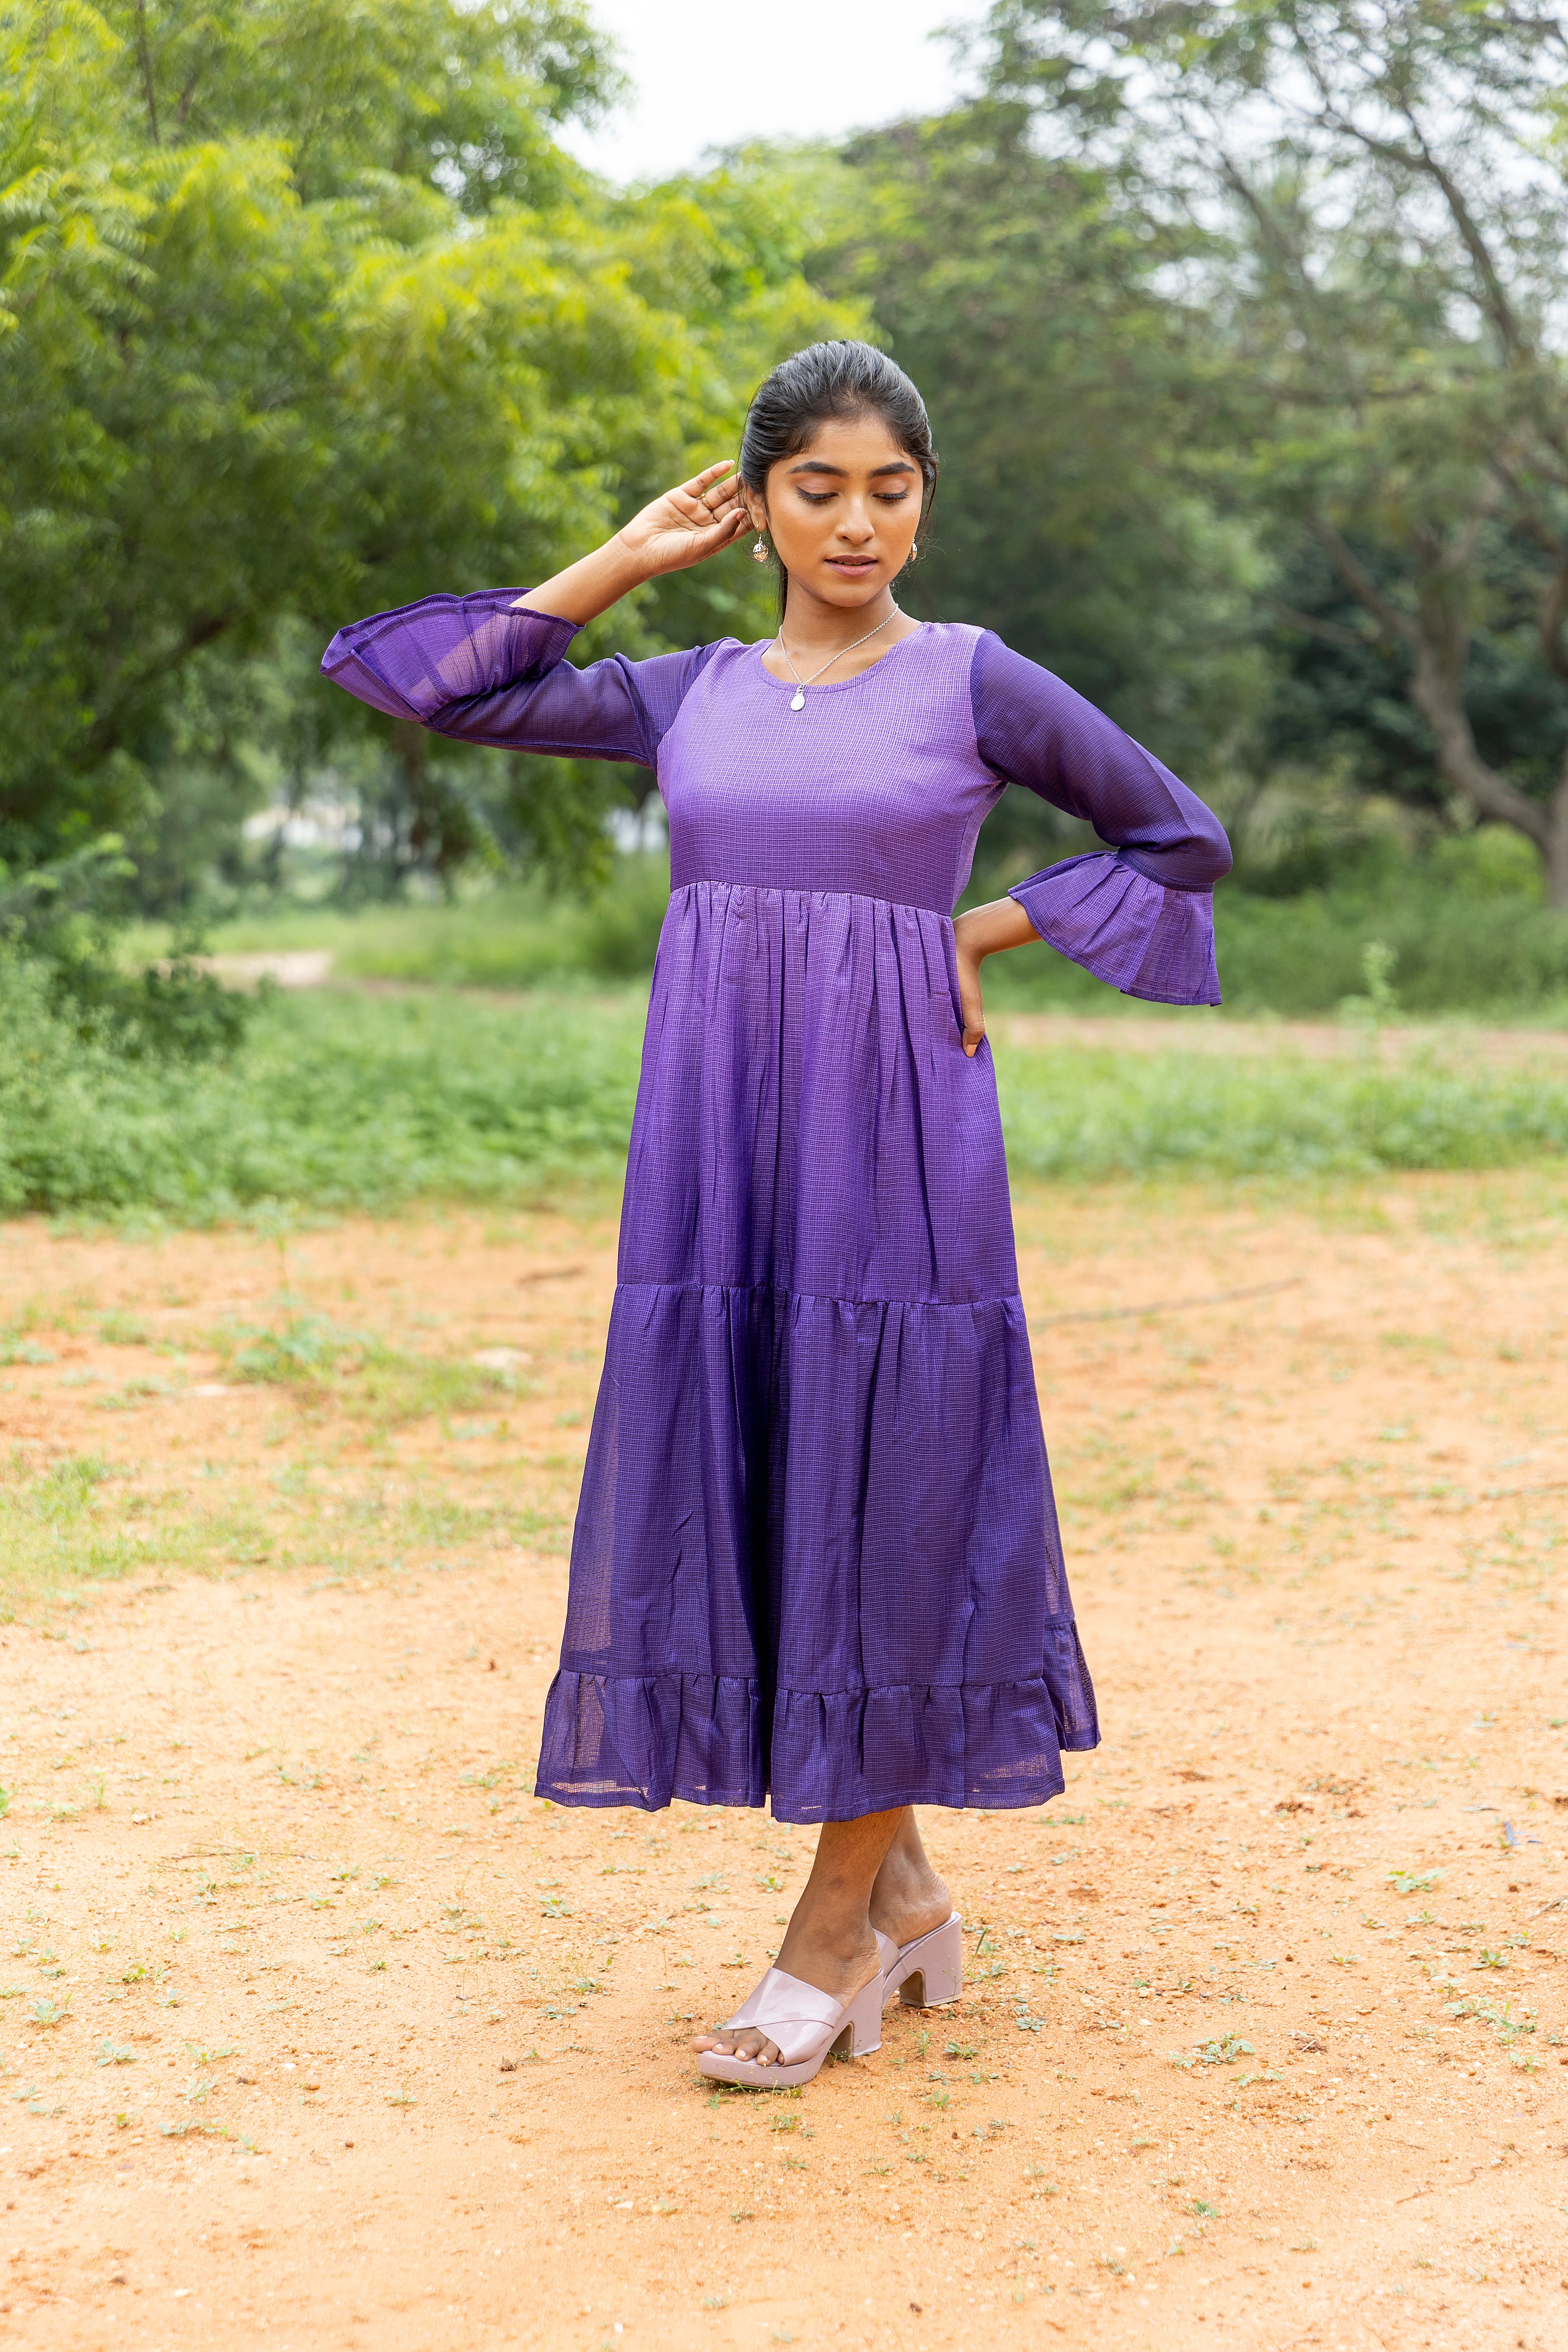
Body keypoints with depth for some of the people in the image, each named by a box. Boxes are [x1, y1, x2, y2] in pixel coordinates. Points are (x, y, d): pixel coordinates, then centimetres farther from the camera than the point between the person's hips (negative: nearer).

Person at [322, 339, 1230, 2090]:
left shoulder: (977, 684, 2)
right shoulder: (687, 695, 11)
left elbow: (1183, 842, 10)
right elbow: (425, 683, 13)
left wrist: (984, 933, 1)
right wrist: (626, 560, 11)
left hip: (891, 1137, -4)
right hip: (715, 1143, 4)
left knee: (882, 1491, -1)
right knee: (739, 1490, 5)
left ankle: (837, 1931, 11)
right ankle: (904, 1897, 20)